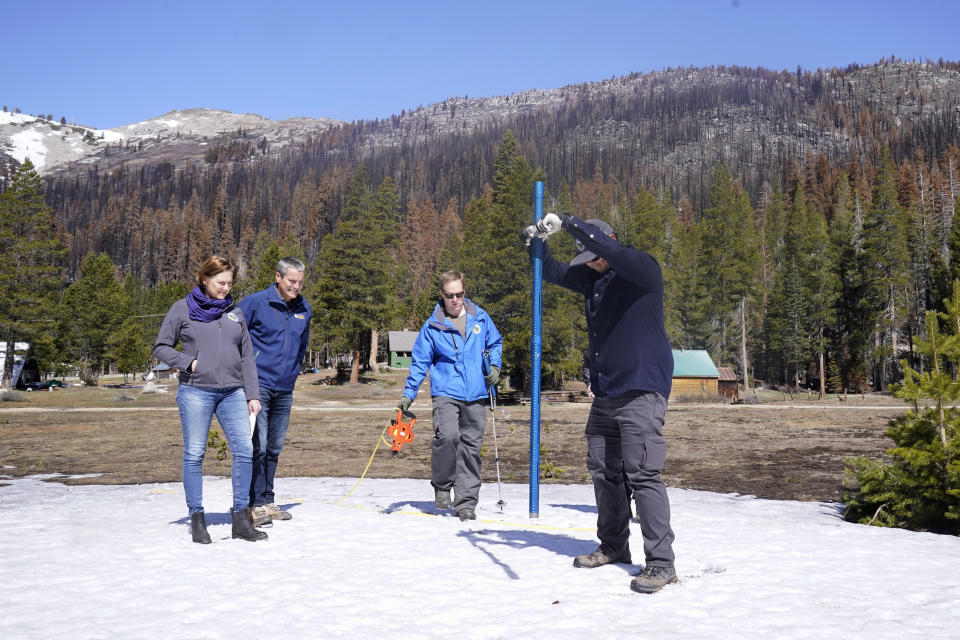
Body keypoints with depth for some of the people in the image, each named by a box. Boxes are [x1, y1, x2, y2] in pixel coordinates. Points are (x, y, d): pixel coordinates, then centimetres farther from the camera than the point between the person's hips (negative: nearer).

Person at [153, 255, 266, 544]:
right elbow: (161, 347, 4)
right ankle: (196, 518, 12)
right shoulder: (182, 309, 3)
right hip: (195, 392, -3)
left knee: (244, 450, -4)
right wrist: (188, 362, -10)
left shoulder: (235, 313, 14)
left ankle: (241, 519, 4)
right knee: (194, 455, 1)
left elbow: (247, 357, 15)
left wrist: (252, 395, 9)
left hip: (232, 393, 3)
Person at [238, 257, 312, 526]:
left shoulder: (304, 309, 9)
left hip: (285, 389, 6)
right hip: (258, 385, -6)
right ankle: (255, 504, -3)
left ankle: (268, 501, 21)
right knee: (257, 446, -9)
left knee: (275, 448, 12)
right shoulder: (255, 302, -8)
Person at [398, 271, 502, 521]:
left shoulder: (480, 317, 8)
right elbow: (419, 362, 6)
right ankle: (442, 486, 0)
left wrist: (494, 366, 5)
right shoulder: (432, 326, 2)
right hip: (446, 392, -2)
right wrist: (408, 394, 1)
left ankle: (466, 502, 11)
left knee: (471, 446, 2)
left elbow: (495, 343, 23)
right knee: (447, 436, -23)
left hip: (475, 395, 2)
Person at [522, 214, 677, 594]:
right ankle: (613, 546, 27)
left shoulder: (643, 269, -8)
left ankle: (661, 563, -8)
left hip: (642, 390, -8)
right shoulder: (592, 278, 13)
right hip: (605, 392, 8)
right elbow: (553, 273, 18)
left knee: (642, 473, -12)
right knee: (603, 470, 12)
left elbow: (617, 254, -28)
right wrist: (537, 241, -2)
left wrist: (570, 225, -24)